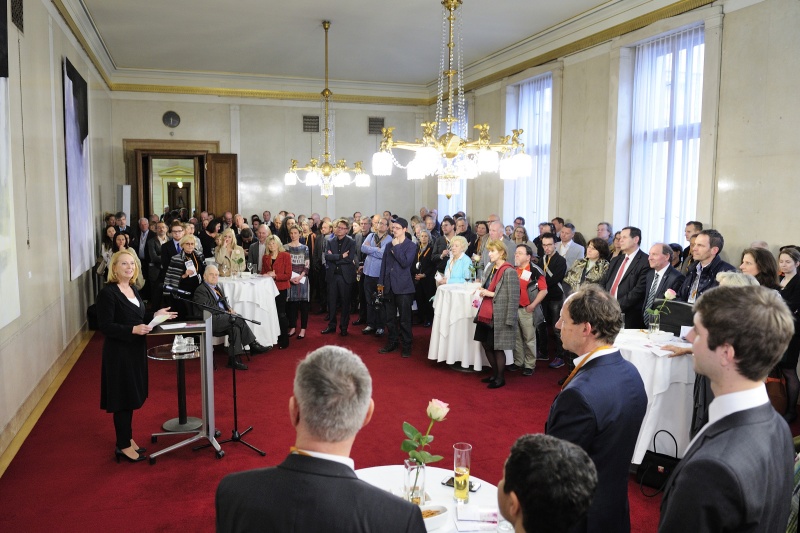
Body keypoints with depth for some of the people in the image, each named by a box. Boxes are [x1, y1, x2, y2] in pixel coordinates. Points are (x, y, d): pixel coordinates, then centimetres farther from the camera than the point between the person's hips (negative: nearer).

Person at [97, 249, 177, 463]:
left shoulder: (133, 289, 9)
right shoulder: (108, 293, -16)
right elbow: (105, 326, -20)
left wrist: (155, 315, 4)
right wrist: (133, 330, -28)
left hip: (135, 350, 8)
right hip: (119, 353, -8)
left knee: (131, 396, 16)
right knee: (123, 398, 0)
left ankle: (127, 439, 29)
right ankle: (123, 446, 13)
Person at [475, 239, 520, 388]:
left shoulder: (509, 272, -15)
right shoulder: (490, 267, 10)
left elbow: (513, 297, -17)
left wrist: (490, 294, -19)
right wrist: (483, 291, 0)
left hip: (499, 317, -8)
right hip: (486, 314, 8)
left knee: (497, 348, 2)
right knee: (486, 345, 15)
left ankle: (500, 378, 19)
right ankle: (494, 374, 32)